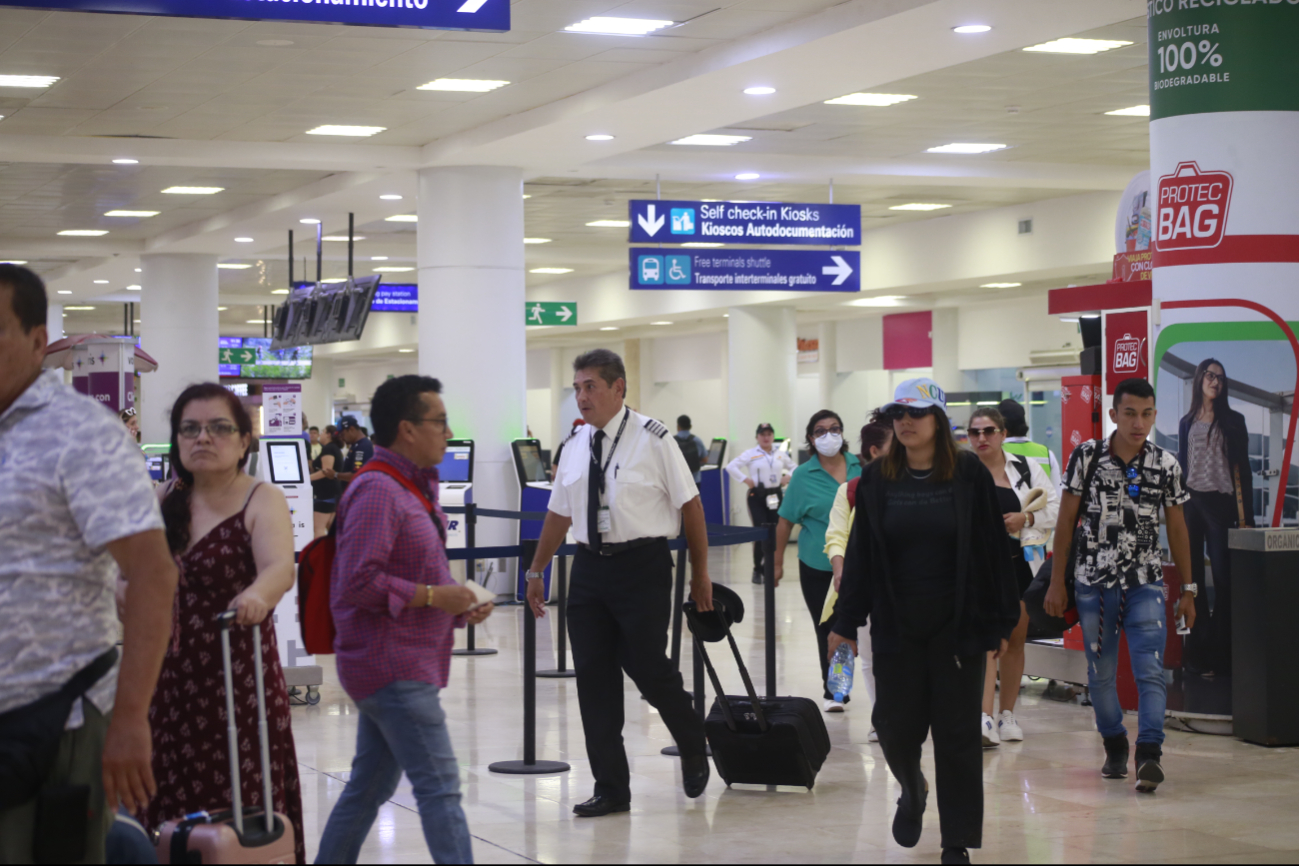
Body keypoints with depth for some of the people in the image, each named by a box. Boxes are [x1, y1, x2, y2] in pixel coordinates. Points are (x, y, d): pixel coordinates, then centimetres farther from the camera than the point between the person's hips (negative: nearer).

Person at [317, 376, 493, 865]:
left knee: (369, 787, 15)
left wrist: (458, 607, 9)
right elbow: (360, 582, -24)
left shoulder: (414, 488, 17)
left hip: (404, 666, 10)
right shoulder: (377, 491, -16)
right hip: (393, 666, -10)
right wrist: (433, 596, -18)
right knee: (440, 787, -10)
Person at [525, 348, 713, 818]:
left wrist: (700, 573, -2)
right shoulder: (575, 447, 11)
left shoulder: (652, 439, -6)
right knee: (593, 678, 4)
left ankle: (693, 749, 25)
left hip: (642, 566, -5)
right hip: (590, 568, 5)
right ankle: (610, 788, 16)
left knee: (647, 668, -6)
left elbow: (690, 504, -3)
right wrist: (537, 571, 19)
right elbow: (559, 514, 18)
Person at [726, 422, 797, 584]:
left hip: (776, 496, 4)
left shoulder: (780, 454, 10)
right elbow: (731, 467, -6)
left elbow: (793, 467, 24)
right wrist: (745, 479, -12)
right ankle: (757, 569, 1)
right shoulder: (750, 454, -2)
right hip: (757, 496, -4)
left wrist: (788, 477, 5)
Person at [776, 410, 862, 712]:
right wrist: (777, 562, 2)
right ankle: (832, 693, 20)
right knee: (827, 631, 7)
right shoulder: (803, 476, -4)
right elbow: (786, 521, 0)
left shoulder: (859, 467, 2)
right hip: (817, 566, -1)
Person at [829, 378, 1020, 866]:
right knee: (896, 724, 4)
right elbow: (859, 555, 6)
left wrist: (1000, 621, -5)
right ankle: (912, 792, 38)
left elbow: (994, 551, -2)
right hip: (896, 625, 2)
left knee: (957, 731, 1)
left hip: (956, 625, -2)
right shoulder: (877, 479, 4)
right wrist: (846, 623, 5)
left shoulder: (969, 474, -3)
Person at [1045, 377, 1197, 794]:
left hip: (1145, 583, 0)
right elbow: (1066, 521, 2)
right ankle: (1115, 747, 26)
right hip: (1094, 583, 0)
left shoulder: (1166, 465, 0)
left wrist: (1188, 589, 9)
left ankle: (1149, 754, -16)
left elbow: (1177, 529, 9)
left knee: (1150, 670, -12)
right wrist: (1056, 583, 1)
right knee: (1100, 673, 9)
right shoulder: (1087, 455, -3)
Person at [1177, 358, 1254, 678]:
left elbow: (1243, 468, 2)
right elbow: (1181, 464, 15)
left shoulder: (1233, 421, 5)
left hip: (1220, 502, -3)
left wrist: (1245, 514, -5)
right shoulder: (1187, 423, 14)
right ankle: (1198, 651, 7)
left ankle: (1221, 653, -1)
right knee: (1191, 575, 2)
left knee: (1223, 578, -4)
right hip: (1191, 502, 3)